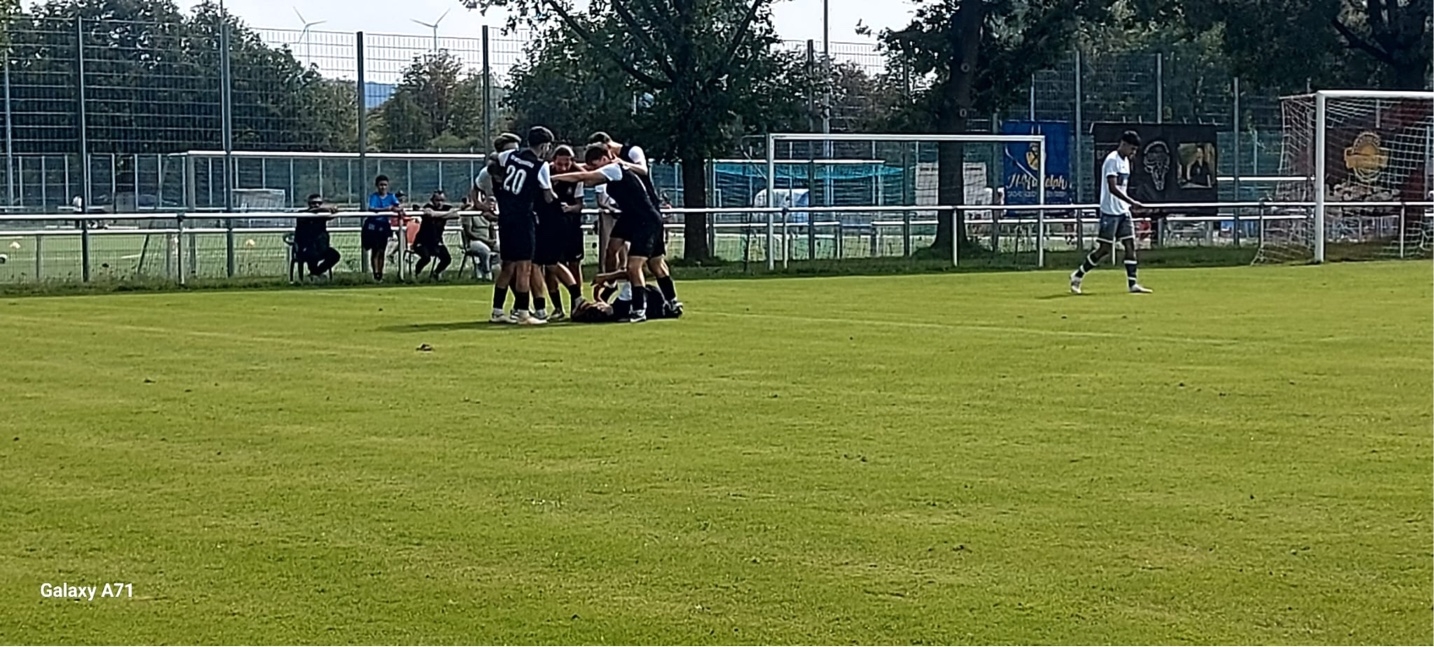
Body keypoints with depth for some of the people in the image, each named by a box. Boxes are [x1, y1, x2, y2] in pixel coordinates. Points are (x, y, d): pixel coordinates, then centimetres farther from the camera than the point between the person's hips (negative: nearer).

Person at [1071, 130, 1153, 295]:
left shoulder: (1125, 161, 13)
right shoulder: (1112, 160, -15)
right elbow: (1112, 188, -25)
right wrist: (1132, 202, -31)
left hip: (1123, 211, 9)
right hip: (1110, 212, -9)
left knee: (1130, 244, 1)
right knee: (1105, 248, -5)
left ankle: (1132, 284, 0)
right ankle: (1078, 275, 9)